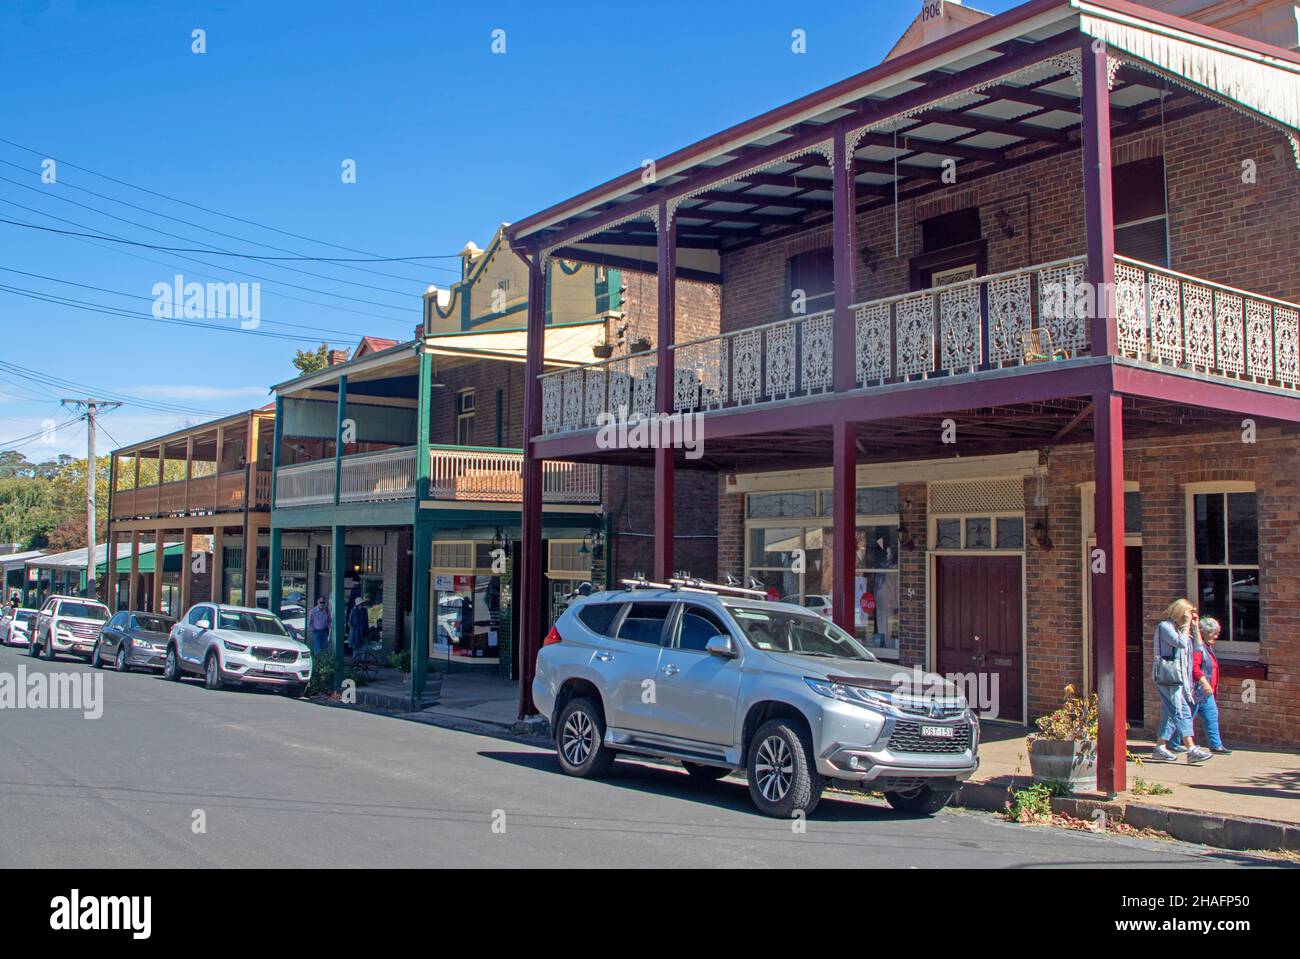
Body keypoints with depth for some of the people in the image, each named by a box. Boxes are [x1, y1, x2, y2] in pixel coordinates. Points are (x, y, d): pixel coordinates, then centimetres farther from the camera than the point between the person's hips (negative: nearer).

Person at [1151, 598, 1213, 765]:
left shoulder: (1177, 627, 21)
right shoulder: (1164, 626, -7)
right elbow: (1181, 642, -21)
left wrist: (1194, 626, 12)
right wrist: (1186, 627, -8)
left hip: (1176, 677, 10)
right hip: (1168, 676, -10)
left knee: (1172, 714, 10)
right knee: (1182, 713, -14)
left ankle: (1159, 748, 14)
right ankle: (1192, 750, -19)